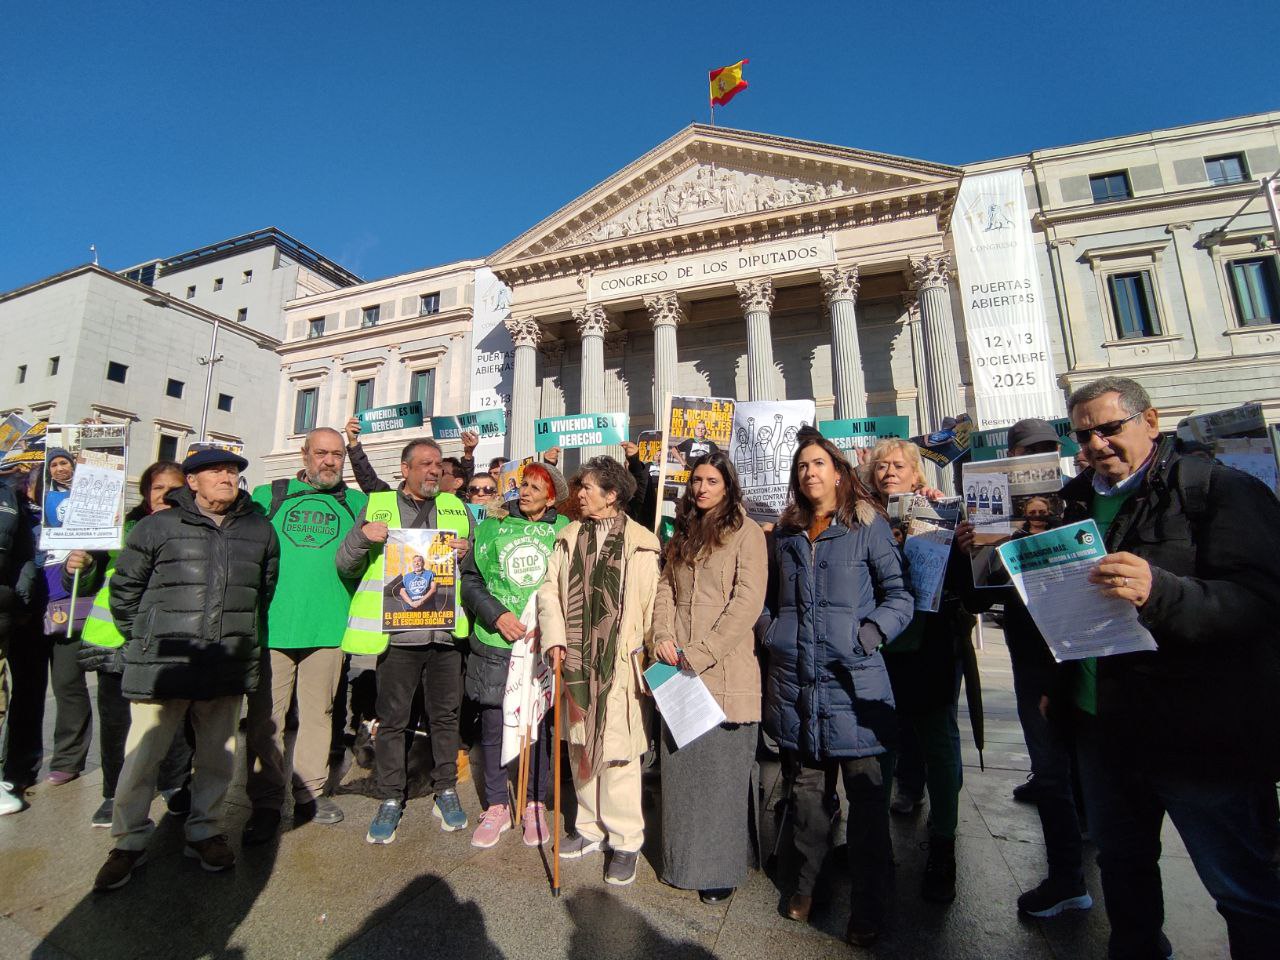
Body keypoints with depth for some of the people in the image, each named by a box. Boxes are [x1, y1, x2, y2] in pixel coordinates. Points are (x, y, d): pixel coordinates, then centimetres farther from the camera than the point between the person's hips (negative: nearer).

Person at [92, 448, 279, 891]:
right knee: (142, 756, 7)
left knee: (218, 757, 13)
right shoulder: (158, 527, -1)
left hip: (228, 669, 3)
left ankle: (204, 831, 31)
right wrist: (143, 639, 6)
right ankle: (130, 841, 27)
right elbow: (124, 588, 6)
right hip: (162, 666, -2)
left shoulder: (259, 531, 6)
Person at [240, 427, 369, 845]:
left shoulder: (356, 502, 10)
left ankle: (309, 794, 25)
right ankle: (265, 804, 19)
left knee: (318, 713, 10)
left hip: (327, 626, 1)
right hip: (271, 623, 0)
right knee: (265, 717, 5)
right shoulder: (268, 496, 9)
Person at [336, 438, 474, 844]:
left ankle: (445, 791, 29)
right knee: (392, 718, 9)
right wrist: (361, 537, -12)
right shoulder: (377, 506, 7)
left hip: (445, 630, 1)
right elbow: (345, 567, 8)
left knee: (445, 714, 11)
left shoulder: (456, 508, 11)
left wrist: (468, 552, -8)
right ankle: (390, 799, 26)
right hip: (396, 631, -1)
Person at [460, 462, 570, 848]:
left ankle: (534, 805, 30)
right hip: (494, 644, 1)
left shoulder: (564, 531, 0)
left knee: (539, 725, 10)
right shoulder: (492, 526, 4)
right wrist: (497, 615, -10)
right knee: (493, 725, 9)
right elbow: (469, 580, 2)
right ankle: (496, 806, 29)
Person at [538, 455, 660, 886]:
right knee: (580, 746, 16)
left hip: (618, 665, -5)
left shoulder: (640, 543, -5)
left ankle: (625, 841, 22)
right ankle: (591, 828, 36)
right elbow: (550, 589, 6)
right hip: (576, 661, 5)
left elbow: (652, 604, -5)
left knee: (617, 752, 2)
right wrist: (554, 638, -6)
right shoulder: (569, 536, 9)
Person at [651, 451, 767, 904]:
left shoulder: (746, 532, -6)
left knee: (722, 768, 6)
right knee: (680, 765, 14)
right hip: (678, 670, 5)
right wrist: (663, 637, -4)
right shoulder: (681, 534, 14)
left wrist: (699, 654, -15)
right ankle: (683, 859, 33)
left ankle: (722, 866, 26)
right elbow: (665, 588, 14)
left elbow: (748, 601, -14)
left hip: (724, 670, -5)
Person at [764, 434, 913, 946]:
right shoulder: (785, 532, 11)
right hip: (795, 680, 4)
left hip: (853, 679, -3)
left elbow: (900, 592, -4)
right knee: (806, 785, 16)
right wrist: (773, 636, 10)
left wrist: (870, 634, -17)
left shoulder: (867, 525, -1)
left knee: (866, 794, 7)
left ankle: (868, 905, 28)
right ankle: (807, 881, 37)